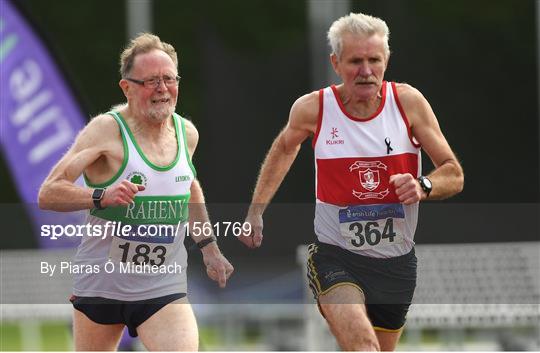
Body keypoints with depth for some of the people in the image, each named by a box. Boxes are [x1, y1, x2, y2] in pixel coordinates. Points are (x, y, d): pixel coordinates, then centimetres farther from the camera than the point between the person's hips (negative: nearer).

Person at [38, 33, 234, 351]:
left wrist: (209, 247, 26)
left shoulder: (187, 133, 3)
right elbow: (48, 194, -20)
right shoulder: (107, 130, -14)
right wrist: (102, 196, -36)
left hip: (164, 288, 2)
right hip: (101, 284, -2)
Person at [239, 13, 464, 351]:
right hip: (335, 257, -3)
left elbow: (454, 175, -1)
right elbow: (284, 148, 18)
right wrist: (255, 212, 18)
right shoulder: (313, 108, -7)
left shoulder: (408, 101, -6)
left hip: (396, 261, 3)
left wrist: (423, 187, -22)